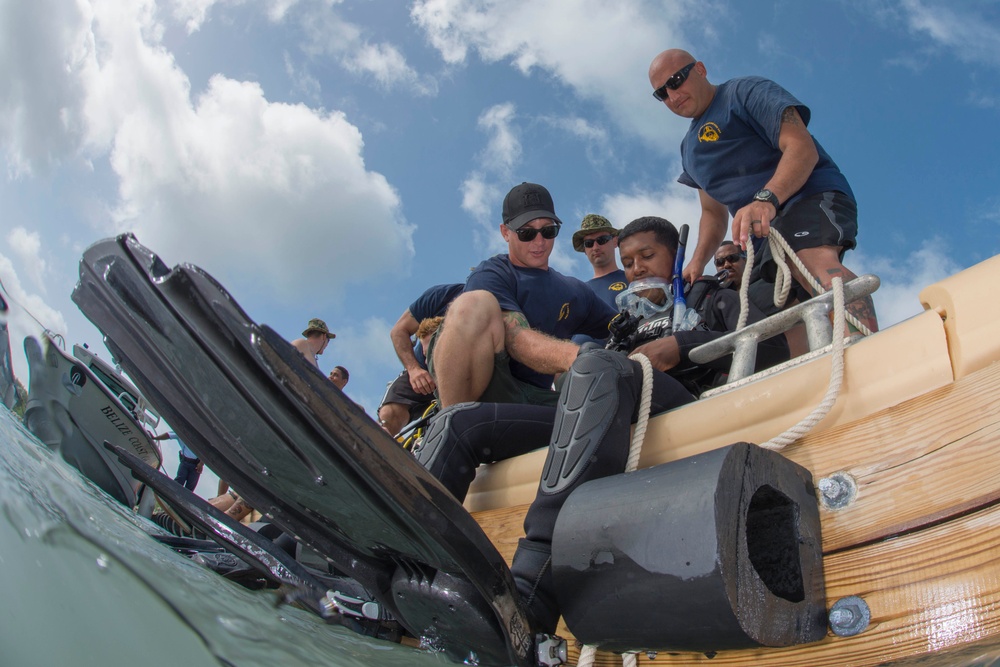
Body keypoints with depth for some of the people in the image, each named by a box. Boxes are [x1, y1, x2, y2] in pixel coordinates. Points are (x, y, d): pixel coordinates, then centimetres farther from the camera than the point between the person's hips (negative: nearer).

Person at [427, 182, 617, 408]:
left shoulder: (575, 292, 24)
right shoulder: (491, 276, 2)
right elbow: (517, 339, -17)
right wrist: (571, 357, -36)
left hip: (537, 401, 5)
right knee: (474, 304, -31)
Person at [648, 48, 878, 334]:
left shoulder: (747, 92, 1)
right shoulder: (689, 148, 25)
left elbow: (802, 147, -14)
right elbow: (713, 212, 30)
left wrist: (766, 199, -31)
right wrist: (697, 261, 11)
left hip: (811, 196, -8)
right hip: (763, 229, 8)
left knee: (817, 262, -38)